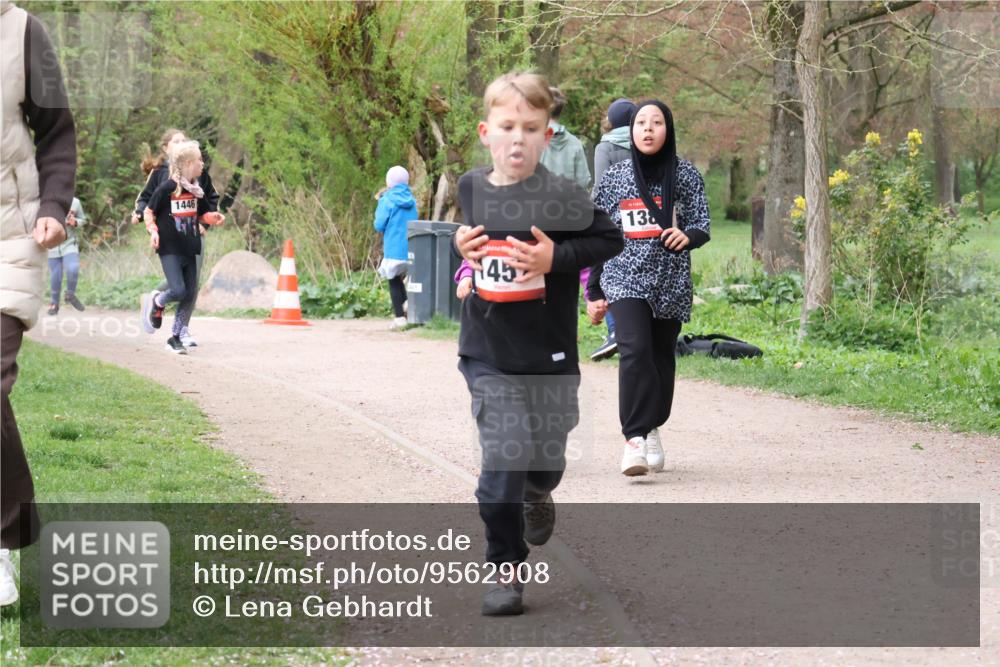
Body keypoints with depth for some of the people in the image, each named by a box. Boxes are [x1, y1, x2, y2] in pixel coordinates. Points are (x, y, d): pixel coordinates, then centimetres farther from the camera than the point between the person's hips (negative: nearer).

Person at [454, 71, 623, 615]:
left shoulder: (562, 197, -12)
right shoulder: (471, 189, 1)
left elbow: (610, 239, -7)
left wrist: (556, 257, -19)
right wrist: (462, 247, -1)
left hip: (548, 351, -1)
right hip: (488, 351, 1)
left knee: (547, 457, 15)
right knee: (501, 463, -6)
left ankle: (538, 494, 52)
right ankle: (507, 570, 5)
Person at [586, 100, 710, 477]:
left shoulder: (685, 175, 4)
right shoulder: (614, 177, 6)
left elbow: (702, 224, 1)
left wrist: (687, 236, -24)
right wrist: (594, 292, 10)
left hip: (671, 282, 1)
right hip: (625, 279, -1)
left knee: (661, 356, 7)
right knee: (635, 350, -18)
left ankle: (652, 427, 26)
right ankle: (634, 438, -21)